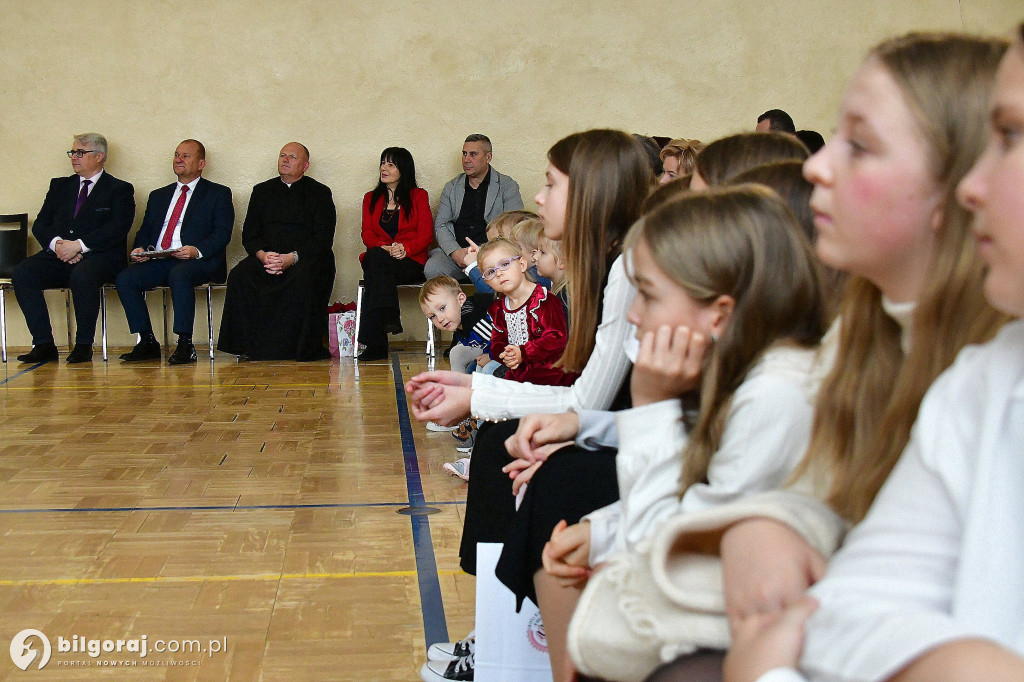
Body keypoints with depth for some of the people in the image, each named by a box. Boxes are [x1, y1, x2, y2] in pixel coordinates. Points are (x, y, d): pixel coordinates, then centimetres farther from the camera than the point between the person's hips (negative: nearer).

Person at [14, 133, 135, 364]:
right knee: (21, 273, -22)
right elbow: (40, 225, 15)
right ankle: (43, 344, -19)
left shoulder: (119, 189, 7)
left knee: (82, 276, -38)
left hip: (99, 256, -5)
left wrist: (78, 245, -18)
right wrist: (57, 243, -9)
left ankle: (83, 345, -25)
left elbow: (117, 229, -8)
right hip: (58, 256, 5)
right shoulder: (59, 186, 23)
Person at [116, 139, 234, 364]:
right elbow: (144, 231, 23)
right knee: (125, 278, -22)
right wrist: (140, 249, -2)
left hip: (198, 262, -5)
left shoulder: (218, 194, 12)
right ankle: (147, 343, -14)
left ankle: (185, 344, -33)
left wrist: (197, 250, -21)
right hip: (157, 262, 5)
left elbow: (222, 233, -2)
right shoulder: (158, 196, 28)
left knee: (179, 275, -38)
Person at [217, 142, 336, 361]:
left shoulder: (320, 193, 8)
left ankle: (305, 348, -26)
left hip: (306, 259, -3)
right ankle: (249, 345, -24)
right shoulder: (262, 191, 20)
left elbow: (323, 239, -3)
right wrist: (262, 255, -10)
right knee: (239, 276, -27)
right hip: (266, 258, 3)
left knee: (304, 279, -38)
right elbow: (249, 234, 13)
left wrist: (292, 258, -18)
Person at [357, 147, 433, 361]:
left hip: (410, 262, -2)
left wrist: (404, 248, -18)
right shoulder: (371, 198, 22)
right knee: (376, 256, -35)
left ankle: (374, 343, -41)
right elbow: (367, 233, 8)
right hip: (378, 260, 2)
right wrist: (385, 248, -15)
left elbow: (426, 234, 2)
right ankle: (389, 318, -47)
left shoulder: (419, 196, 14)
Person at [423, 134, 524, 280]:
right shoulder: (451, 187, 18)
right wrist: (455, 252, -9)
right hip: (455, 251, 3)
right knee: (431, 268, -28)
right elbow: (440, 225, 12)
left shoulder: (508, 186, 8)